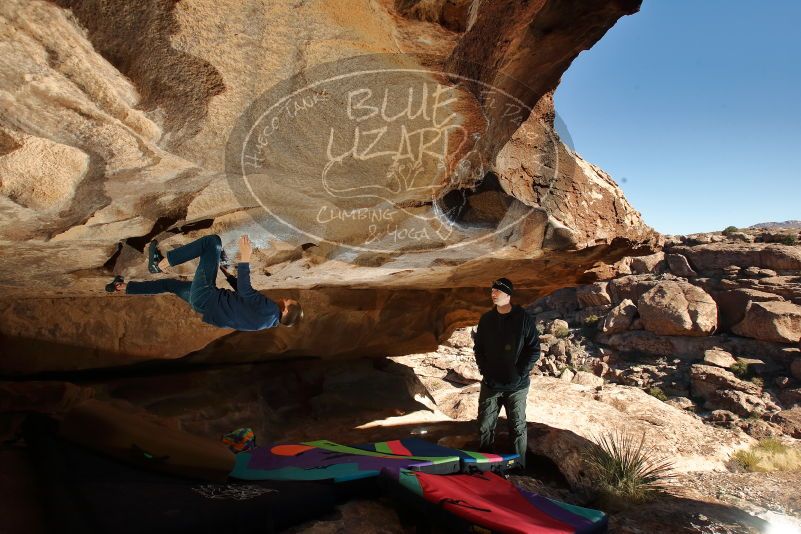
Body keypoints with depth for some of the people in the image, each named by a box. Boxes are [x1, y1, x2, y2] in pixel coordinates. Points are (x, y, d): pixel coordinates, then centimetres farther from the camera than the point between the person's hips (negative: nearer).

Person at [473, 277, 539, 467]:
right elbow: (478, 348, 12)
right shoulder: (486, 319, 5)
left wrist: (521, 372, -9)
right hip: (490, 384, 3)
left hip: (516, 386, -3)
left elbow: (534, 349, -4)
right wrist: (484, 370, 2)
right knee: (485, 427, 7)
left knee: (518, 427, 5)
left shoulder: (523, 318, -6)